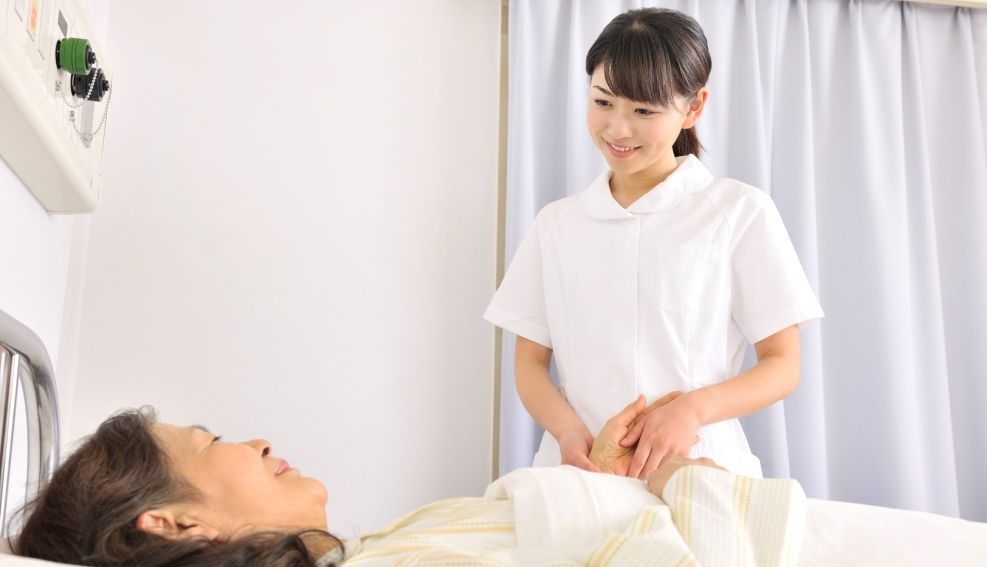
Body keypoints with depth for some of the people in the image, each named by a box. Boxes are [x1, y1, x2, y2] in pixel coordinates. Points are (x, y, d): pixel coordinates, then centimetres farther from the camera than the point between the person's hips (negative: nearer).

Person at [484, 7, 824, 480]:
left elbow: (783, 365, 2)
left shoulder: (740, 211, 3)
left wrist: (693, 407, -15)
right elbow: (530, 361, 10)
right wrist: (568, 429, -10)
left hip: (698, 469, -2)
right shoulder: (556, 224, 11)